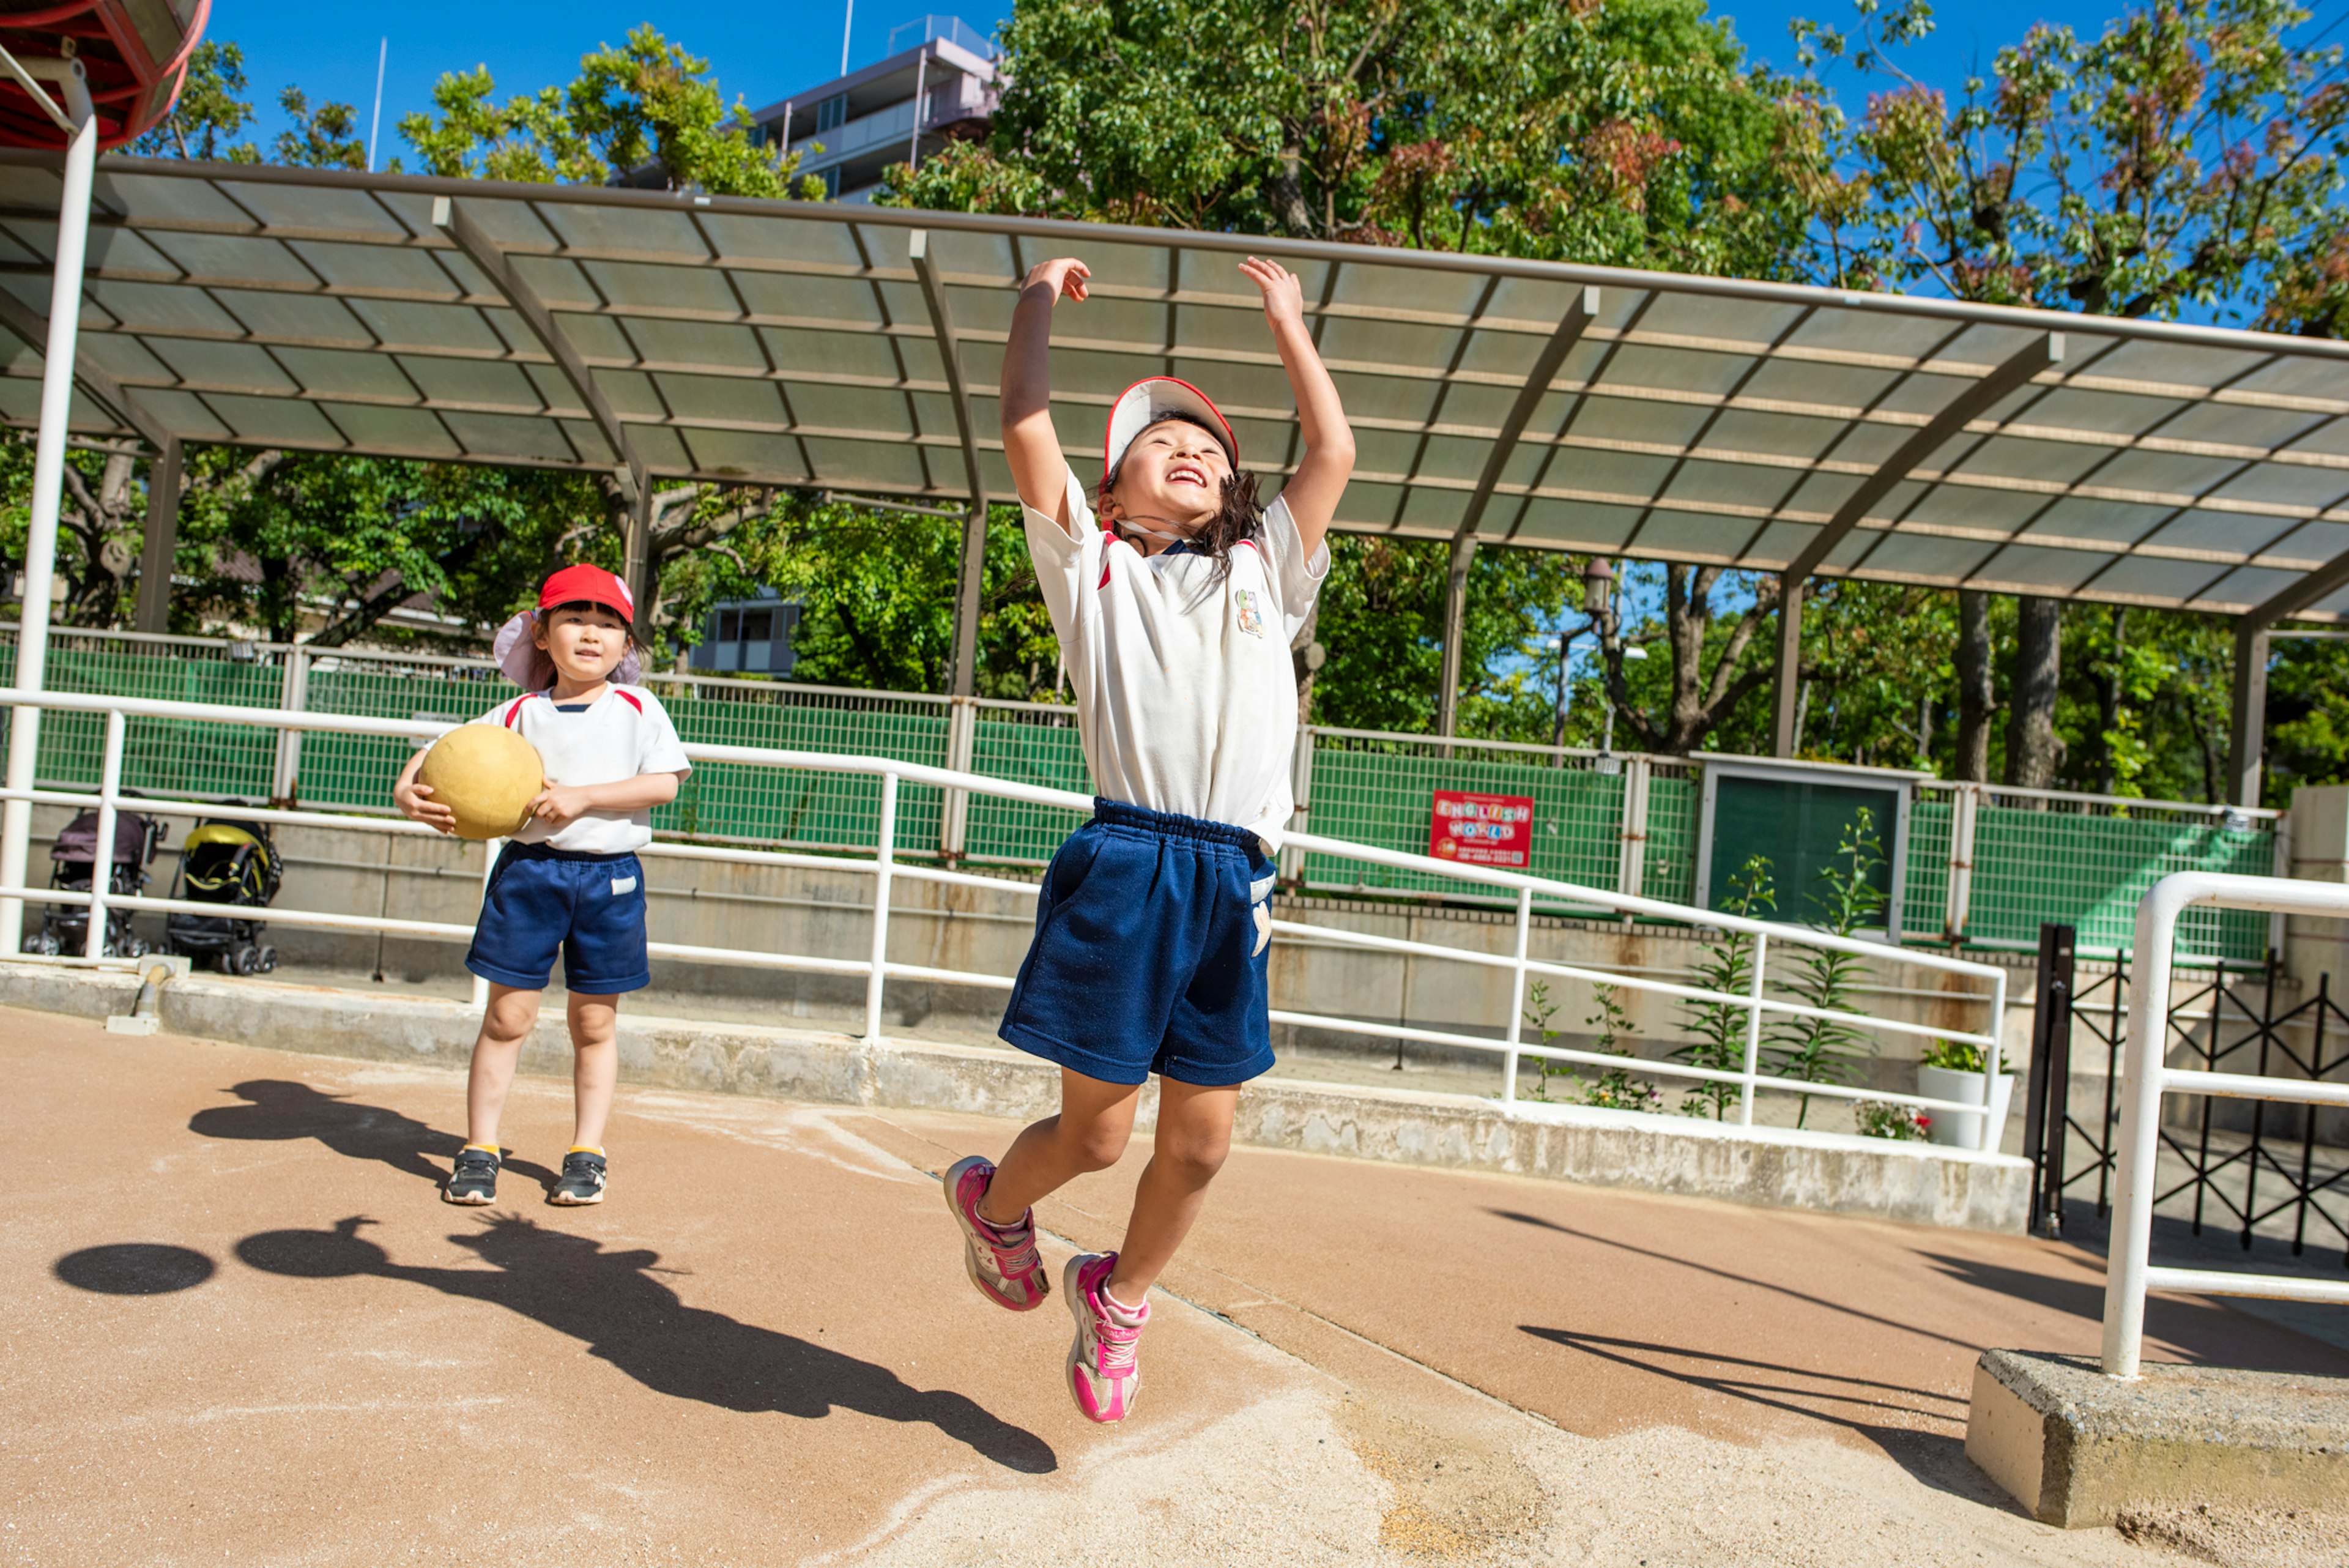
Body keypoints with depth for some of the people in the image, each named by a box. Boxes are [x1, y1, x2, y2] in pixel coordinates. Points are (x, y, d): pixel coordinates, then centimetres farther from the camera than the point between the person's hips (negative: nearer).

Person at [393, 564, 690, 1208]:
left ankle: (587, 1153, 19)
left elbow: (664, 782, -10)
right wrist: (408, 790, -11)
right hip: (528, 869, 1)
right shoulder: (521, 714, 5)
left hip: (611, 876, 0)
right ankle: (480, 1150, 15)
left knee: (594, 1022, 8)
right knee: (508, 1016, 2)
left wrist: (582, 797, -16)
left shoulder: (639, 708, 2)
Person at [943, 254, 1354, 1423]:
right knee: (1097, 1130, 1)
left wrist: (1284, 316, 29)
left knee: (1201, 1141, 6)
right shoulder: (1095, 567, 13)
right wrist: (1039, 300, 20)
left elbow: (1334, 454, 18)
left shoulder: (1264, 572, 22)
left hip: (1233, 885, 4)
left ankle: (1118, 1294, 33)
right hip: (1127, 864, -3)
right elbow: (1027, 427, 5)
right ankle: (993, 1199, 35)